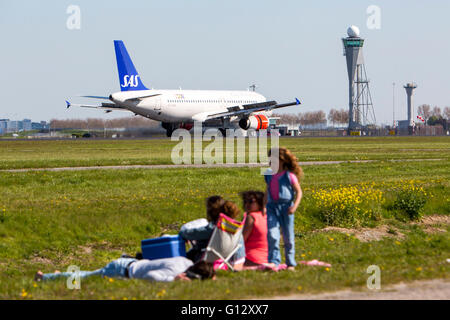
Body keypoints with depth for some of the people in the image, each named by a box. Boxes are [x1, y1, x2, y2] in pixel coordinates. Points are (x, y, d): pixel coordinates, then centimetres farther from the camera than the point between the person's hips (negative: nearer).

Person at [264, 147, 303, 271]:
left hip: (286, 207, -3)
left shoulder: (290, 175, -4)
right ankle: (274, 262, -11)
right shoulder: (269, 175, 12)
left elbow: (299, 192, -3)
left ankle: (290, 263, 18)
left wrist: (295, 206, -16)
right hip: (272, 207, 3)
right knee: (272, 235, -13)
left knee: (288, 238, 6)